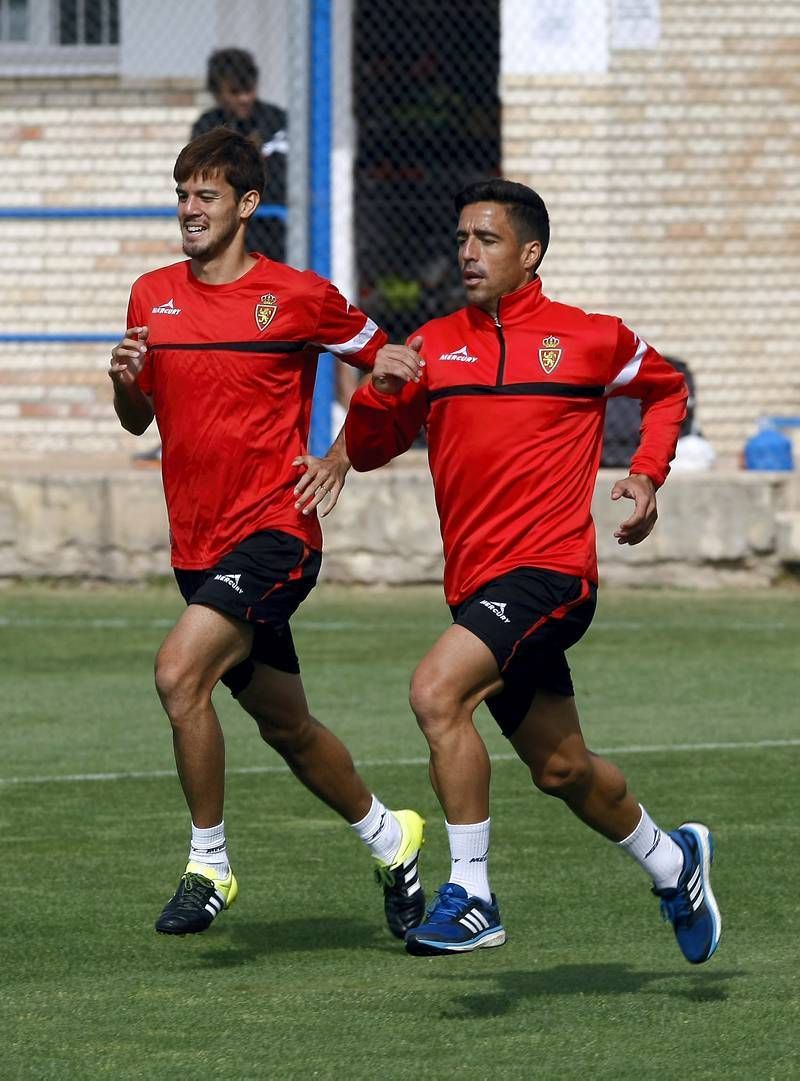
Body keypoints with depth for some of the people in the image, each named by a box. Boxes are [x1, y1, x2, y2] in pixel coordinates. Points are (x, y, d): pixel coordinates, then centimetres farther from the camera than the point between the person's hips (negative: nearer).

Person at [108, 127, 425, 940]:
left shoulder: (299, 297, -6)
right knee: (286, 727, 16)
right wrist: (125, 382, -5)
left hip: (275, 533, -6)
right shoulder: (152, 296, 8)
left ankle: (209, 866, -14)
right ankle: (386, 837, 38)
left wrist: (341, 455, -5)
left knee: (179, 672, -25)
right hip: (197, 545, 6)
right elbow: (138, 421, 17)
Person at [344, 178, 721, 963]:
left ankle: (470, 897, -23)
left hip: (550, 572, -6)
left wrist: (646, 475, 5)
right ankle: (671, 860, 43)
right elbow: (366, 451, 11)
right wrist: (380, 391, -10)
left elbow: (666, 390, 19)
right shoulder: (433, 345, 9)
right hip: (477, 588, 6)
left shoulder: (590, 339, 0)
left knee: (437, 691, -28)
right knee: (561, 769, 16)